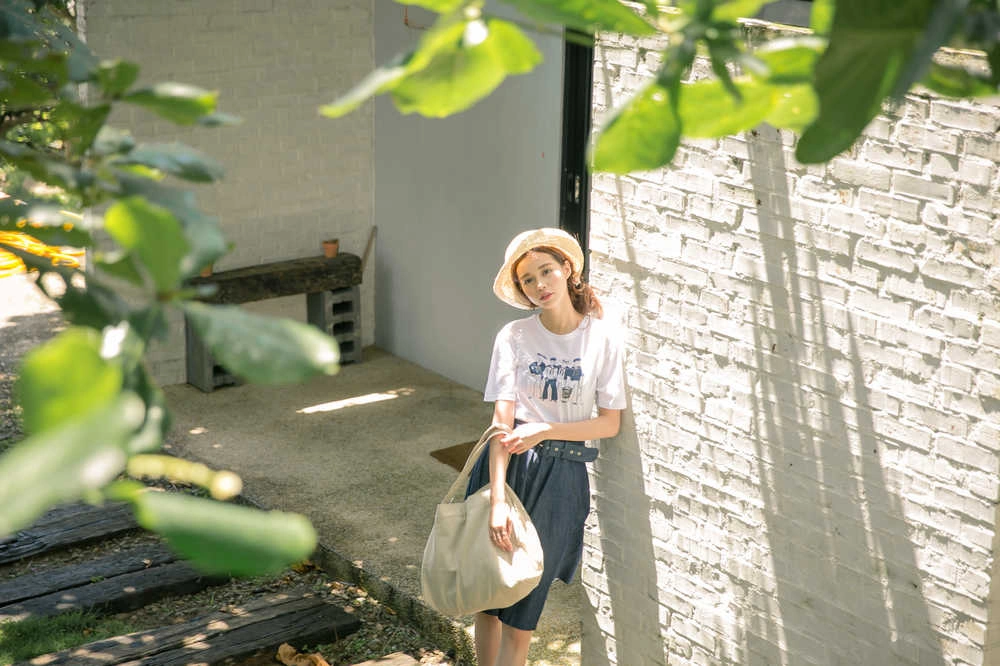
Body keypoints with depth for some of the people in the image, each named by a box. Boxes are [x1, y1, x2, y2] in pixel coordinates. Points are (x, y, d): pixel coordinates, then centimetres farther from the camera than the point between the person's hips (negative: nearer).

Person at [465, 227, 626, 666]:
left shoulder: (602, 339, -4)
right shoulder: (514, 337, -5)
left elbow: (610, 422, -2)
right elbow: (502, 422, -10)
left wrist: (545, 430, -15)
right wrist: (497, 500, -17)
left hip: (560, 477, -1)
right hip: (507, 466, 1)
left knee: (521, 612, 3)